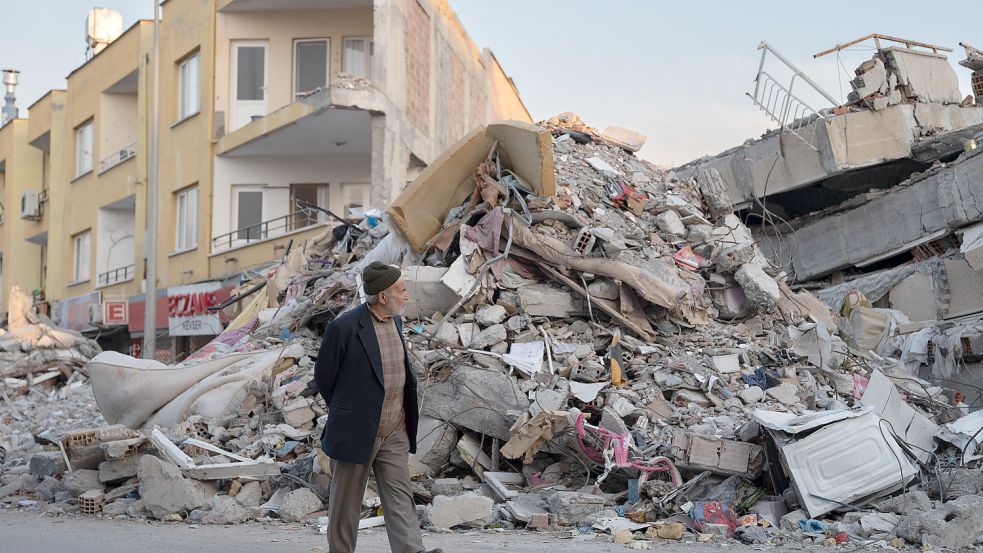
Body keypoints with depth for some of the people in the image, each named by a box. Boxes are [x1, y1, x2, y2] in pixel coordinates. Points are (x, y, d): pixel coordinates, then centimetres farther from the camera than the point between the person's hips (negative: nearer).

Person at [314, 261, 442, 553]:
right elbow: (323, 375, -5)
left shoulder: (395, 321, 6)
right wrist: (346, 412, 7)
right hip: (355, 432, -6)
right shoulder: (344, 327, -17)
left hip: (395, 433, 6)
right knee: (346, 504, 7)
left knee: (400, 497, -2)